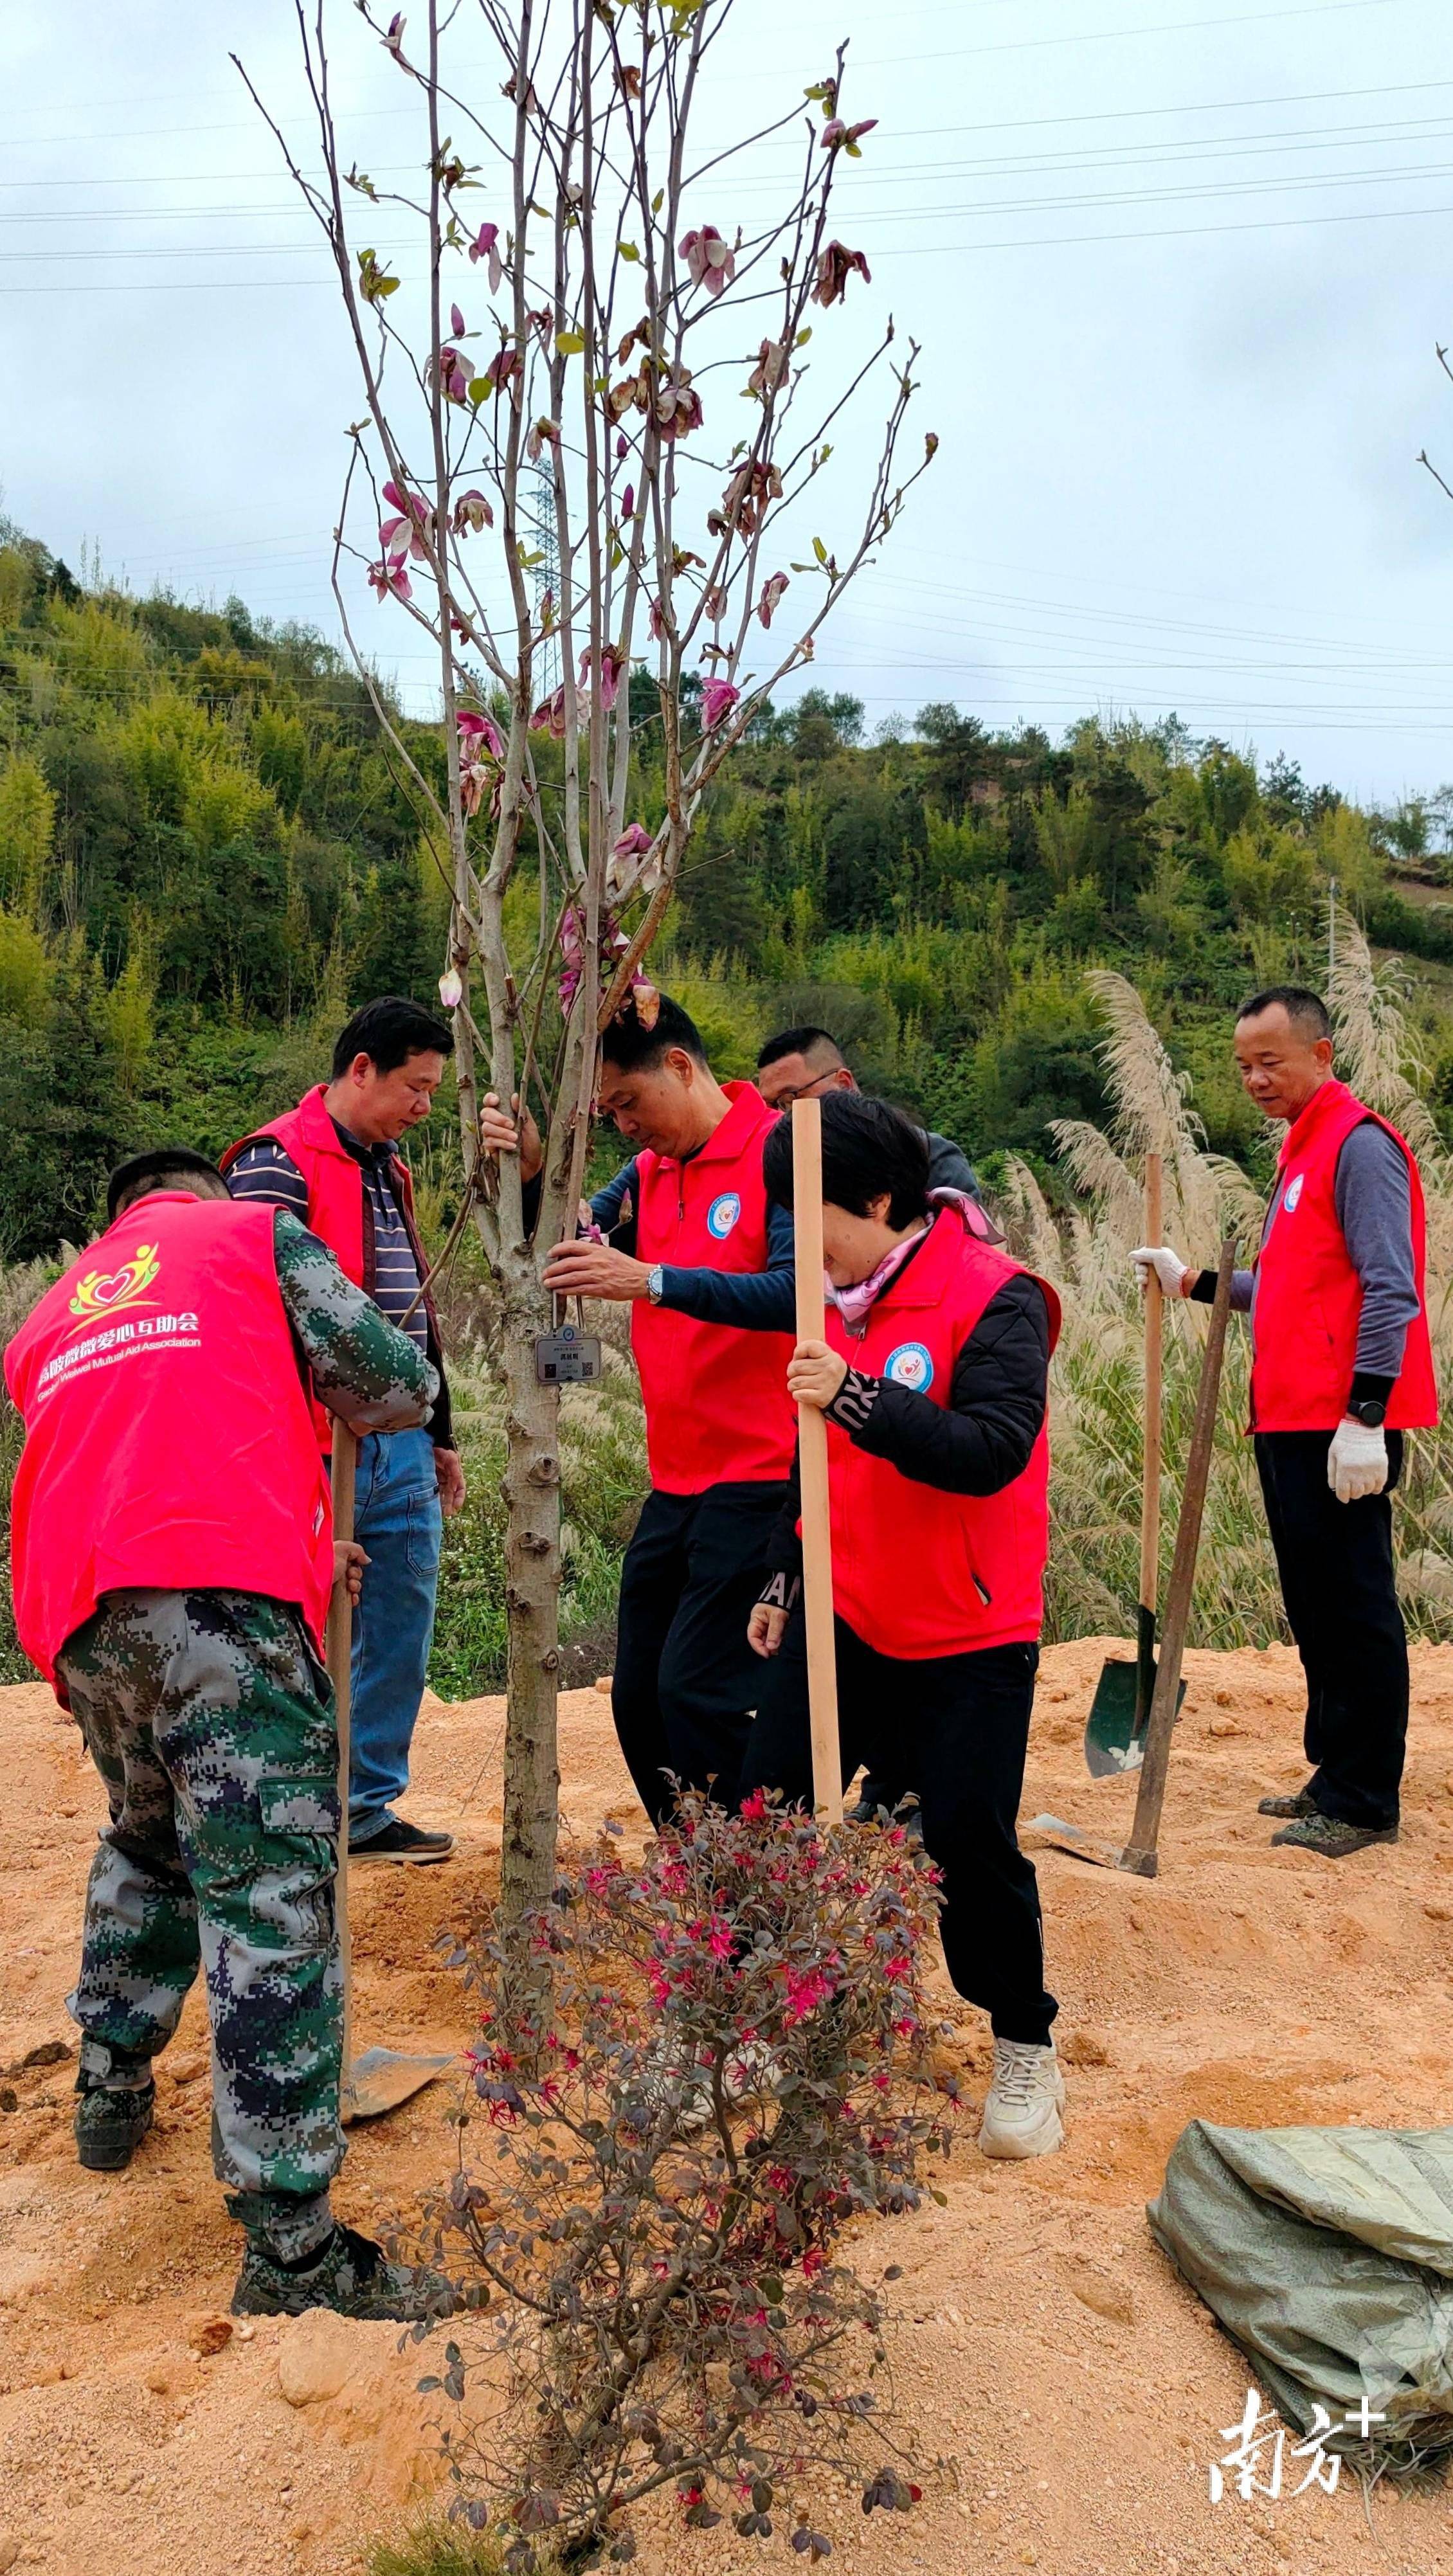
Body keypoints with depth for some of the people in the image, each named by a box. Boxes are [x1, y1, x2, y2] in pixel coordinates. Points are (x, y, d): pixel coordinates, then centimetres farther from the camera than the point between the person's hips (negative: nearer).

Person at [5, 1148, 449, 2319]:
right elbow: (396, 1386, 10)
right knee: (269, 1892, -7)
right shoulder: (256, 1231, 17)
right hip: (220, 1586, -6)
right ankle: (292, 2247, -8)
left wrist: (304, 1545, 42)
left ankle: (111, 2091, 42)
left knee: (149, 1841, 30)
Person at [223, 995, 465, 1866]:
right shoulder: (277, 1163, -9)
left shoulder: (389, 1169, 18)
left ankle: (367, 1807, 24)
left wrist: (439, 1434, 22)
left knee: (401, 1630, 11)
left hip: (402, 1450, 8)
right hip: (324, 1451, -8)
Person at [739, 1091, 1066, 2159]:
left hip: (968, 1638, -6)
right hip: (838, 1619, 6)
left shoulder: (995, 1297, -16)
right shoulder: (836, 1299, 7)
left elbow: (991, 1452, -29)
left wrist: (857, 1396, -37)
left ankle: (1026, 2048, 20)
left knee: (972, 1839, -3)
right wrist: (783, 1580, 19)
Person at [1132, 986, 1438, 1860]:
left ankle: (1365, 1803, 5)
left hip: (1341, 1430, -10)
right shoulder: (1303, 1151, 20)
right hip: (1290, 1422, 10)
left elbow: (1389, 1289, -18)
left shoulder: (1359, 1144, -10)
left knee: (1355, 1606, -3)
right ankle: (1336, 1779, 26)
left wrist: (1365, 1416, -22)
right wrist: (1193, 1281, 24)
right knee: (1317, 1607, 15)